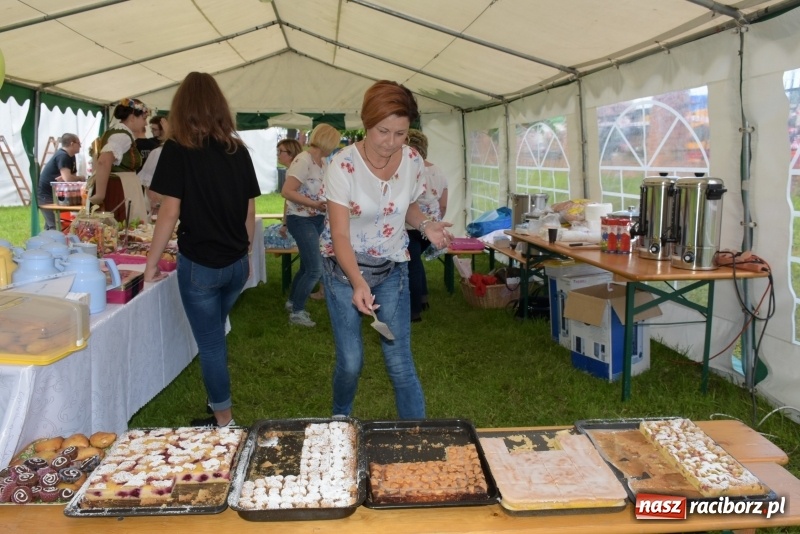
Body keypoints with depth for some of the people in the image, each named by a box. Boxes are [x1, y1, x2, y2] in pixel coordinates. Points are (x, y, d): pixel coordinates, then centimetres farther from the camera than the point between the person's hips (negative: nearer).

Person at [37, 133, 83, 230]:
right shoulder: (62, 156, -21)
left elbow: (72, 176, 7)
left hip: (53, 194, 10)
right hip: (45, 195, -10)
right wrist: (81, 178, -12)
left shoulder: (70, 156, 9)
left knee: (50, 225, 16)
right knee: (55, 227, -14)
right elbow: (68, 178, -31)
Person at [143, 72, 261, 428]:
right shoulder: (238, 150, 3)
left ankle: (224, 418, 20)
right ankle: (218, 402, 34)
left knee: (210, 343, 8)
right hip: (236, 264, 5)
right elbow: (249, 213, 8)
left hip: (199, 265, -5)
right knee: (215, 337, 23)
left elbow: (170, 213, -13)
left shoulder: (178, 150, -10)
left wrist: (151, 264, -4)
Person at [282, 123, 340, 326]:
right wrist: (314, 204, -30)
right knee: (315, 269, -9)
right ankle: (296, 312, 7)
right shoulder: (303, 161, -19)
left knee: (307, 266, 17)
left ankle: (292, 302, 36)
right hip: (301, 220, -9)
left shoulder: (323, 162, 7)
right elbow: (287, 192, -25)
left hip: (317, 220, 9)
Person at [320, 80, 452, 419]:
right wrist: (358, 283, -36)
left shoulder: (412, 160, -7)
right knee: (350, 362, 2)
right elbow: (340, 234, -21)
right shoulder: (344, 165, -19)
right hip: (345, 268, -2)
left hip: (392, 269, 3)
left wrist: (425, 225, -11)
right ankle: (340, 423, 33)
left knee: (400, 363, -1)